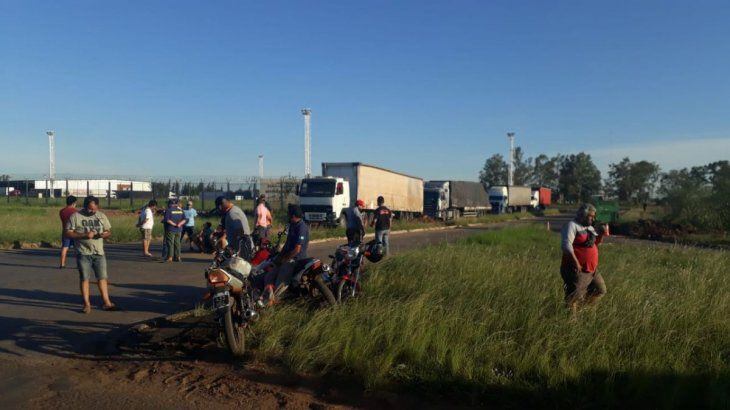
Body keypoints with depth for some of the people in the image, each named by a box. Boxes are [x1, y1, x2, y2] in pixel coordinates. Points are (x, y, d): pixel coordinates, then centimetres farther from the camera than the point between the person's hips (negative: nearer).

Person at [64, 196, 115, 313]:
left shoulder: (101, 216, 9)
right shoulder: (75, 217, -3)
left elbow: (109, 231, 13)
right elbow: (68, 233, -7)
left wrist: (104, 234, -11)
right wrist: (84, 235, -19)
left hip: (99, 253, 3)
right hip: (83, 253, -3)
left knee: (102, 277, 4)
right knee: (84, 278, 2)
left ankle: (106, 303, 9)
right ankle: (86, 304, 9)